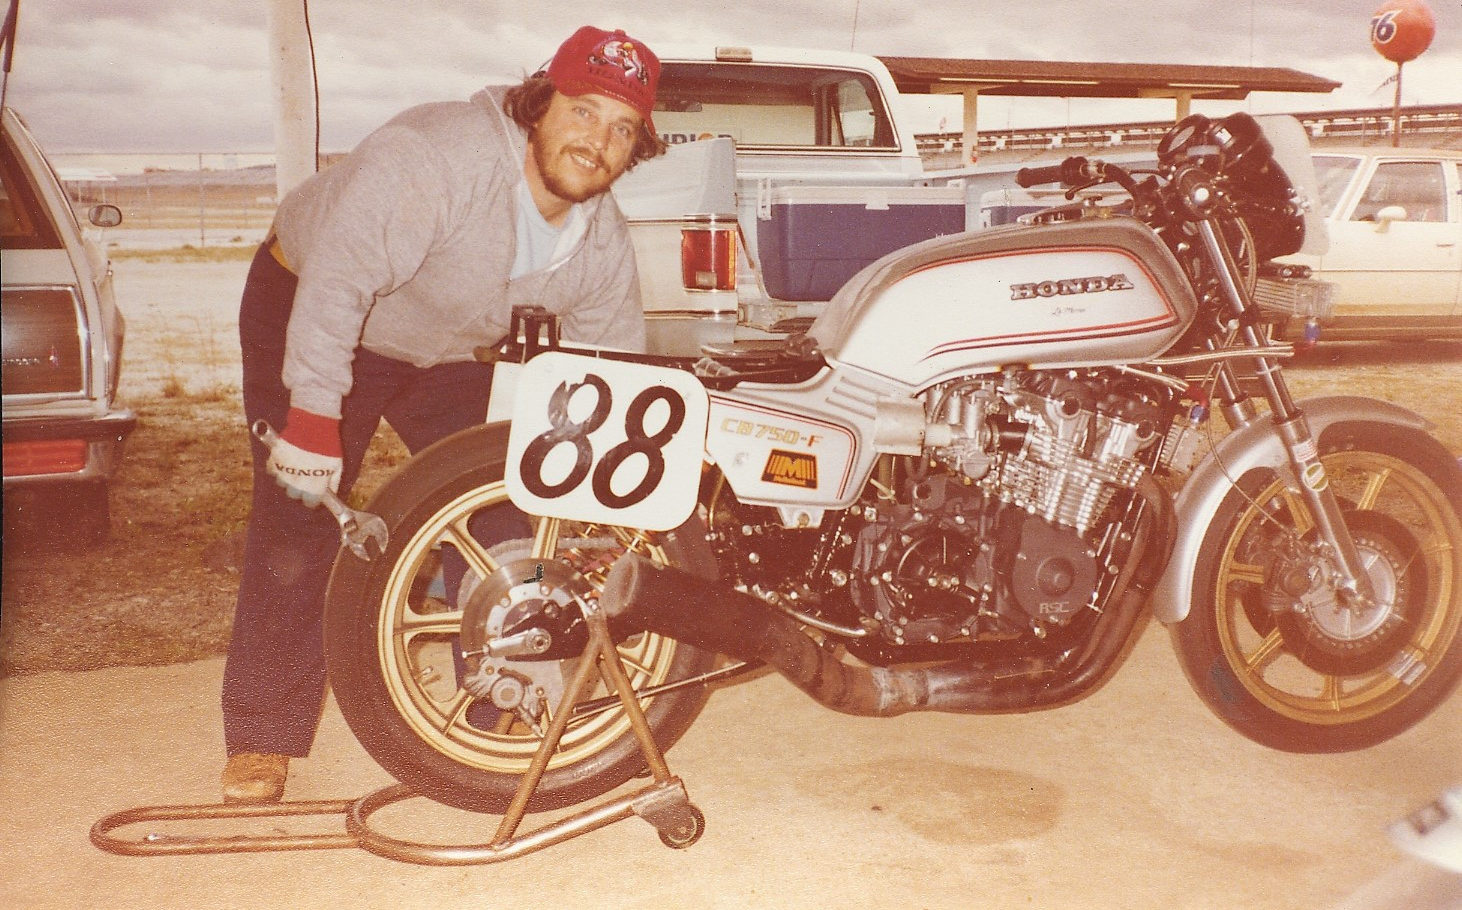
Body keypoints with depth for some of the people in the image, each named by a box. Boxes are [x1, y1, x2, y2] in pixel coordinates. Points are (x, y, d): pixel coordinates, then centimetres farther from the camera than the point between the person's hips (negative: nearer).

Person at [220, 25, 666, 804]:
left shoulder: (603, 243, -11)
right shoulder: (436, 158, -35)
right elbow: (337, 276, -41)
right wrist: (312, 416, -45)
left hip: (447, 352, 6)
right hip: (302, 310, -6)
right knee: (300, 515, -12)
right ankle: (262, 739, 1)